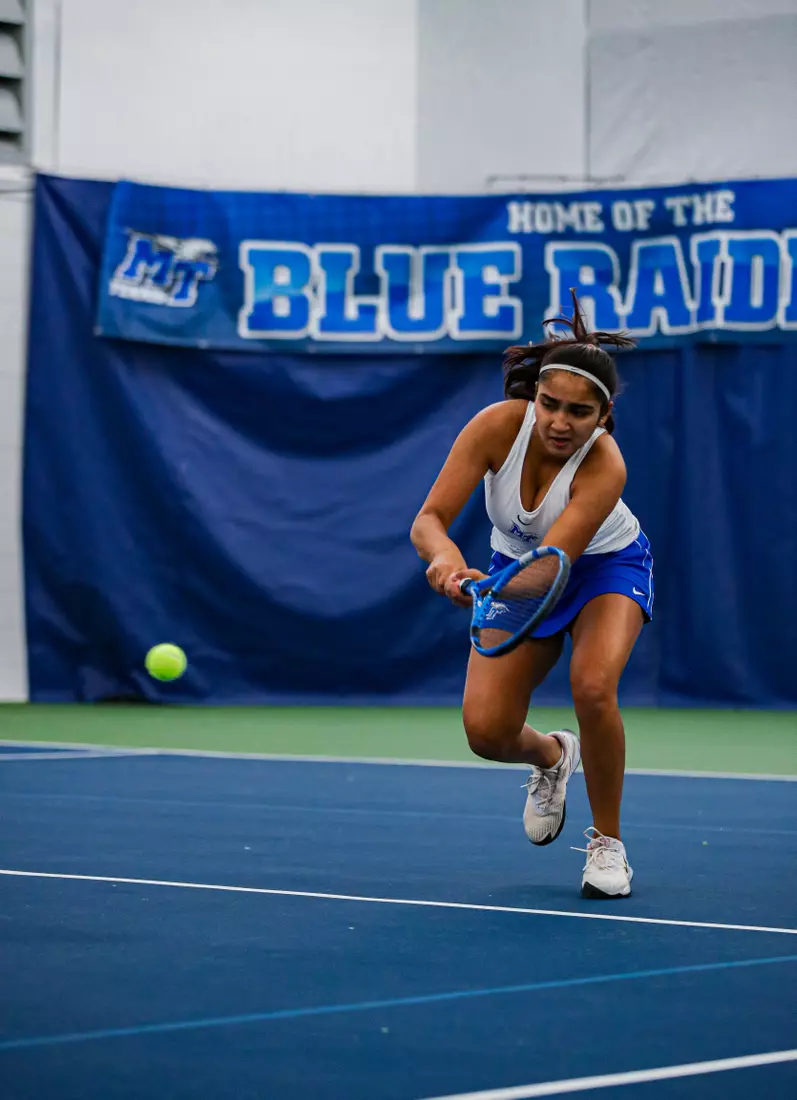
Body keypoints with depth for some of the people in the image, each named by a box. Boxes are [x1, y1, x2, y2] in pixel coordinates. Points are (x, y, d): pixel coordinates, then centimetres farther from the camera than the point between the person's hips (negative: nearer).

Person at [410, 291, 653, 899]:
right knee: (486, 730, -11)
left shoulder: (605, 467, -35)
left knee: (593, 688, -31)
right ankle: (551, 755, 29)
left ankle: (607, 842, -8)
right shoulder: (498, 425, -29)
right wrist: (446, 556, -53)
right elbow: (428, 519, -30)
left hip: (607, 566, -3)